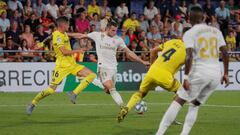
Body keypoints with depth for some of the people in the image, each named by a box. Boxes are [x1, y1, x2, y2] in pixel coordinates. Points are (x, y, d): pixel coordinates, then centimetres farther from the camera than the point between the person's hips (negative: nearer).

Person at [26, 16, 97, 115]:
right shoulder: (57, 35, -15)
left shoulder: (64, 34, 14)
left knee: (92, 75, -4)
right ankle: (32, 104, 10)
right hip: (62, 66, -8)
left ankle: (74, 93, -7)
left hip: (72, 64, 9)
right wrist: (77, 51, -11)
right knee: (51, 90, -9)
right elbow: (64, 51, -22)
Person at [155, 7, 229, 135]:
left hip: (200, 72, -5)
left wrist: (186, 77, -13)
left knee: (178, 102, 2)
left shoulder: (189, 33, 0)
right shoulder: (216, 31, 14)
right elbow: (225, 53, 10)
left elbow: (189, 56, -12)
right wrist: (226, 74, 17)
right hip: (216, 74, 5)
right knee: (194, 105, 19)